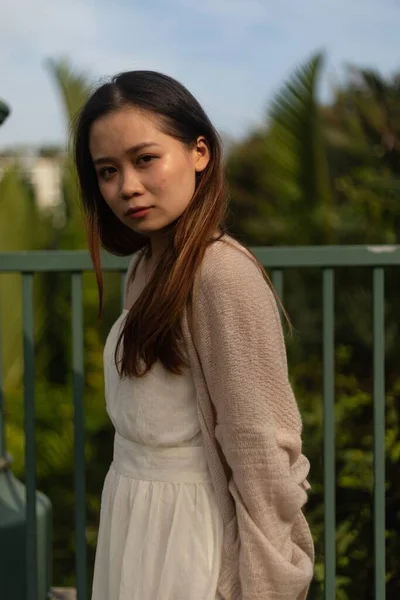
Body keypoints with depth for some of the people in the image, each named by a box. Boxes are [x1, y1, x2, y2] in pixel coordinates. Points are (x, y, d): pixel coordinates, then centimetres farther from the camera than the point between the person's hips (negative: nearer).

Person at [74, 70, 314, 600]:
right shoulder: (147, 268, 6)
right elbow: (146, 423, 6)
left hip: (189, 535, -7)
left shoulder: (225, 274, -20)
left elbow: (264, 453, -20)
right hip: (133, 527, 8)